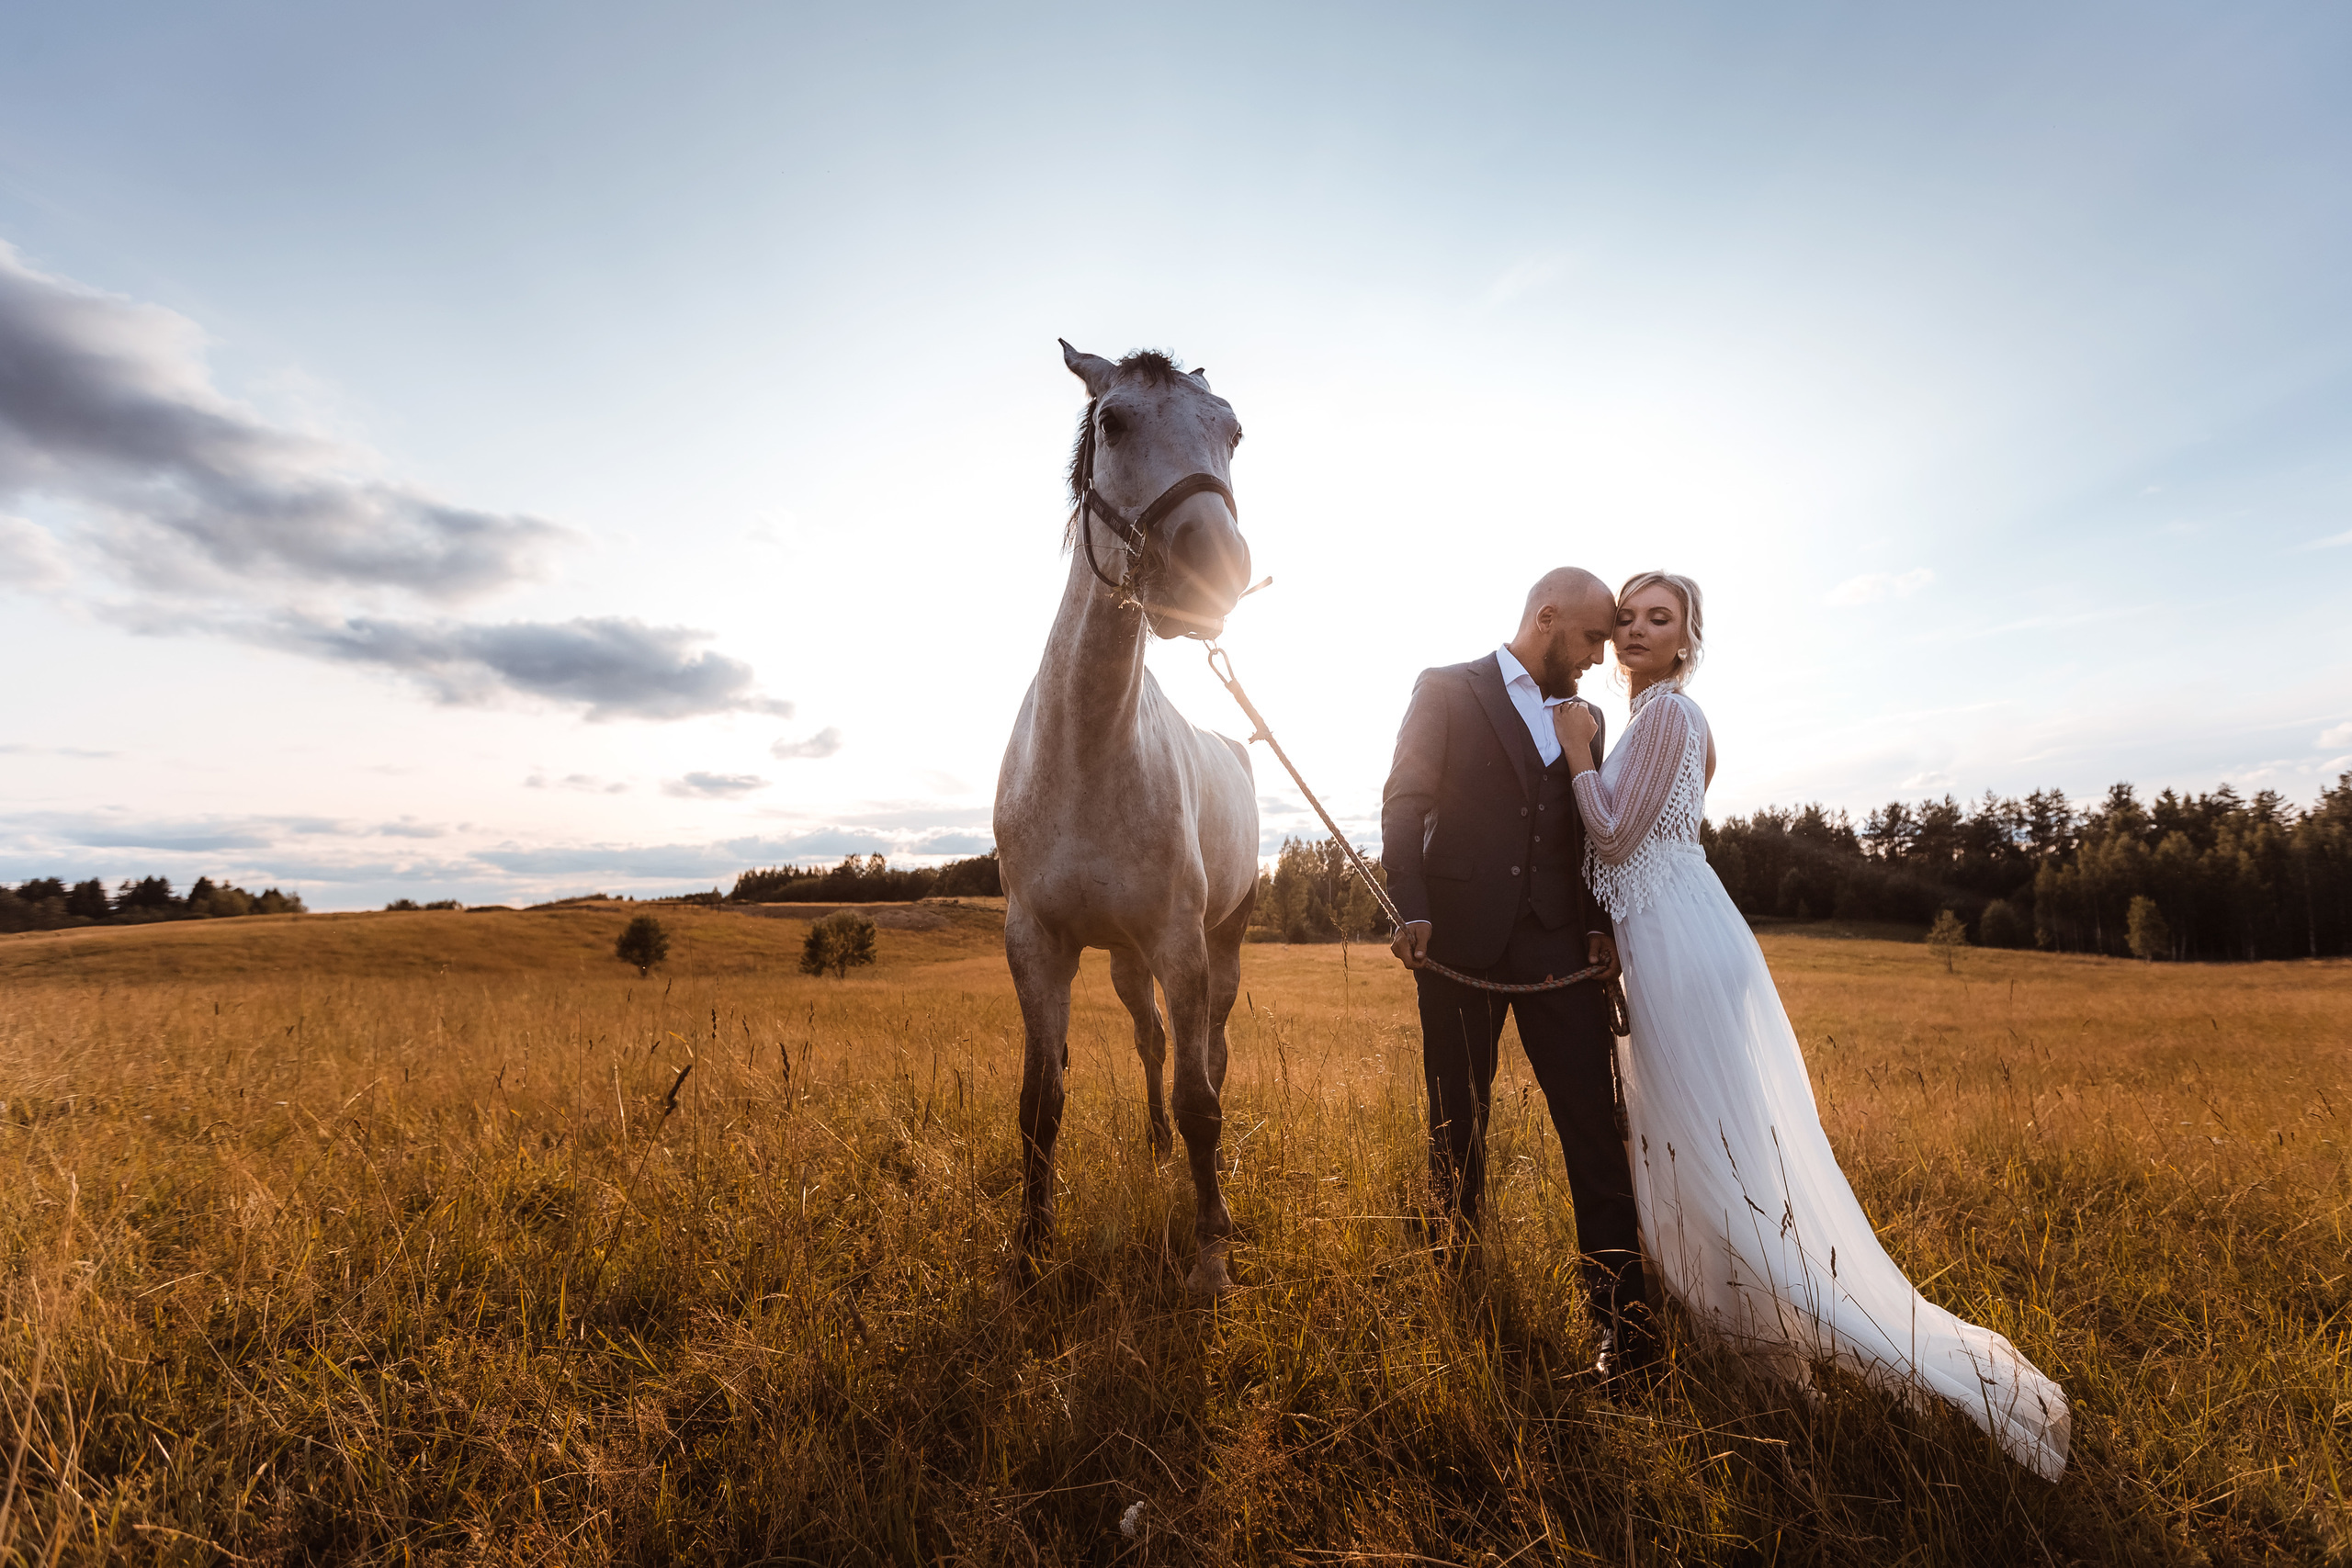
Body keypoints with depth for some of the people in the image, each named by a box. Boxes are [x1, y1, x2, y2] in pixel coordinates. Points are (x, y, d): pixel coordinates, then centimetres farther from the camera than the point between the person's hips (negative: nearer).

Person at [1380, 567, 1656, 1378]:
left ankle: (1621, 1313, 5)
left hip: (1556, 939, 4)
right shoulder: (1445, 690, 2)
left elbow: (1591, 832, 16)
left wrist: (1599, 923, 1)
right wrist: (1411, 912, -17)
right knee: (1458, 1121, 9)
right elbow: (1404, 805, -6)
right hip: (1460, 937, -3)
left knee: (1594, 1119, -3)